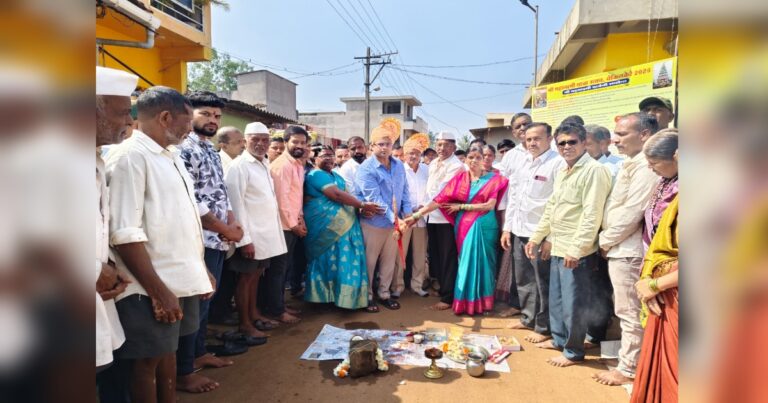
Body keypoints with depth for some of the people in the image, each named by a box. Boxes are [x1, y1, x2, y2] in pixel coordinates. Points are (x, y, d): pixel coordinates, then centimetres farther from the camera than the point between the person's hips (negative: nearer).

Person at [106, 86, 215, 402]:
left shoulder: (171, 155, 12)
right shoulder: (129, 156, -15)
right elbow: (125, 234, -21)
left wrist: (201, 270, 15)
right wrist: (159, 291, -21)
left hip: (182, 280, 8)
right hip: (151, 288, -8)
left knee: (168, 349, 20)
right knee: (148, 359, 7)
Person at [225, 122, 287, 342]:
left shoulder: (265, 164, 11)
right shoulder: (239, 166, -14)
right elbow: (236, 205, -18)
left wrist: (273, 229, 12)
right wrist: (244, 239, -21)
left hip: (266, 232, 8)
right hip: (250, 235, -7)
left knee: (256, 275, 17)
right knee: (246, 278, 4)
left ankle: (254, 315, 31)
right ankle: (245, 325, 15)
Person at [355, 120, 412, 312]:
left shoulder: (399, 166, 5)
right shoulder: (366, 168, -15)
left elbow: (405, 191, 10)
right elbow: (374, 198, -22)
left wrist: (407, 212, -5)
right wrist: (393, 217, -27)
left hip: (394, 222, 6)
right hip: (373, 222, -5)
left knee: (389, 260, 14)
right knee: (369, 261, 7)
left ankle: (384, 293, 29)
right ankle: (367, 296, 22)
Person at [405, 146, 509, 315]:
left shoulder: (494, 179, -1)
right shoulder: (459, 178, 3)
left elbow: (490, 205, -12)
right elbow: (439, 199, -4)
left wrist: (461, 206, -8)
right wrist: (416, 215, -12)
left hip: (483, 226, -2)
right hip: (463, 226, 2)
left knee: (481, 262, 3)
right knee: (465, 262, 7)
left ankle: (480, 303, 15)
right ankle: (464, 301, 18)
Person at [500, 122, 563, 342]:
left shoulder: (558, 163, -11)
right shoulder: (523, 163, 12)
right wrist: (507, 227, 13)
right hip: (519, 231, 7)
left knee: (542, 283, 4)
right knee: (523, 280, 17)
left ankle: (544, 327, 17)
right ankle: (528, 318, 32)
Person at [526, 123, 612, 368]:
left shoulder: (594, 170, -13)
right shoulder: (562, 172, 15)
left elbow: (592, 215, -19)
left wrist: (577, 249, -22)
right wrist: (536, 237, 18)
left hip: (576, 252, -9)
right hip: (558, 248, 9)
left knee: (573, 303, 1)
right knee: (556, 298, 19)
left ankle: (573, 351, 16)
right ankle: (559, 338, 35)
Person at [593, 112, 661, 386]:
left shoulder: (646, 166, -17)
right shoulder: (632, 164, 15)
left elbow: (631, 213, -21)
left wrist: (605, 240, -10)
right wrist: (607, 241, 9)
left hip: (628, 250, -10)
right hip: (619, 248, 10)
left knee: (630, 313, 2)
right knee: (623, 309, 18)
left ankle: (629, 369, 14)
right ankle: (626, 357, 31)